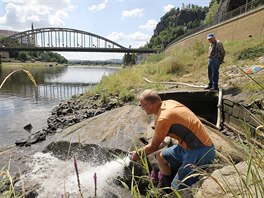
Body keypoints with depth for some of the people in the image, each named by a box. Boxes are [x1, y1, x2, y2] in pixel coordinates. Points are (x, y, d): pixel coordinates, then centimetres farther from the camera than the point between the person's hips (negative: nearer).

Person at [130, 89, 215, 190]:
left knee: (177, 188, -8)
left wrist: (137, 153, 7)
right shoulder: (168, 103, 1)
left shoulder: (163, 118, -24)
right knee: (160, 156, 14)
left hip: (200, 152, -9)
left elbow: (153, 147, -9)